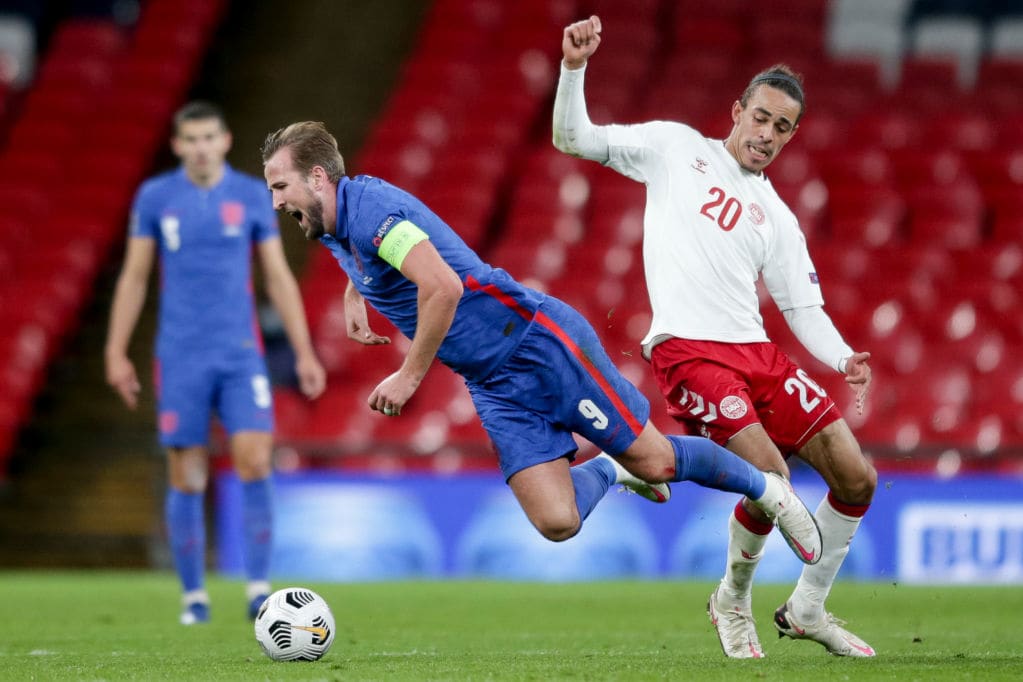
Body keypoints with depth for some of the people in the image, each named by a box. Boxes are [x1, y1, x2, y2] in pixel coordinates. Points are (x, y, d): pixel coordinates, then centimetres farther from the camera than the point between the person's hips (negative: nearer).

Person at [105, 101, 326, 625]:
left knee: (255, 464, -13)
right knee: (187, 479, 1)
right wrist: (116, 353, 2)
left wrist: (304, 352, 4)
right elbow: (134, 277, 7)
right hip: (180, 359, 0)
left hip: (240, 355, 0)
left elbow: (278, 278, 8)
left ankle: (259, 589, -9)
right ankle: (194, 597, 11)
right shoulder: (154, 197, 3)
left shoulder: (252, 196, 4)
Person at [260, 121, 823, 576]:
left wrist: (410, 376, -25)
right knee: (557, 523, -6)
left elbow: (443, 288, -33)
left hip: (539, 344, -8)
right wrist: (354, 296, 22)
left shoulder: (369, 206, -20)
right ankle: (611, 470, 25)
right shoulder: (334, 227, 9)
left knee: (653, 461, -2)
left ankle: (766, 489, 22)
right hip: (494, 387, 8)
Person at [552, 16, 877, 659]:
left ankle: (807, 610, 18)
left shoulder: (777, 218, 20)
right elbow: (574, 138, 5)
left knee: (857, 479, -2)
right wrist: (574, 69, -13)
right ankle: (733, 602, 6)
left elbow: (805, 310, 16)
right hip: (687, 347, -6)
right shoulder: (676, 148, 10)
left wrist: (844, 360, -5)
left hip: (755, 349, 6)